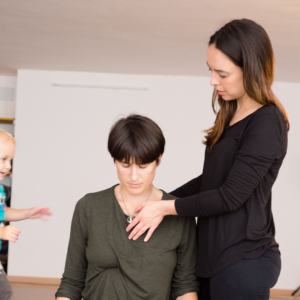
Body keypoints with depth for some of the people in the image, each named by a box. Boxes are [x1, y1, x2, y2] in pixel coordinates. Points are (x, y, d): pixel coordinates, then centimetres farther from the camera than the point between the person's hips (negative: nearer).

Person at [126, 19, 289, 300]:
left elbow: (231, 195, -17)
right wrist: (160, 200, 12)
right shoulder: (232, 115, 12)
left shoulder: (267, 123, -15)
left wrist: (166, 208, -10)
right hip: (214, 256, 8)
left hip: (244, 261, -8)